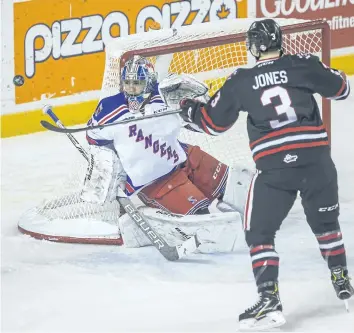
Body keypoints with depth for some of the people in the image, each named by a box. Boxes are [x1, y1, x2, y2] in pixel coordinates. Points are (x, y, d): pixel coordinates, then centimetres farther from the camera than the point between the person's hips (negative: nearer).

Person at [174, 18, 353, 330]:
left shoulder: (240, 82, 4)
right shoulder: (303, 65, 1)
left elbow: (213, 122, 15)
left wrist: (189, 108, 35)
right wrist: (321, 73, 32)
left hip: (274, 169, -2)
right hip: (316, 160, 2)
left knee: (259, 233, 7)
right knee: (326, 222, 25)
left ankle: (270, 300, -7)